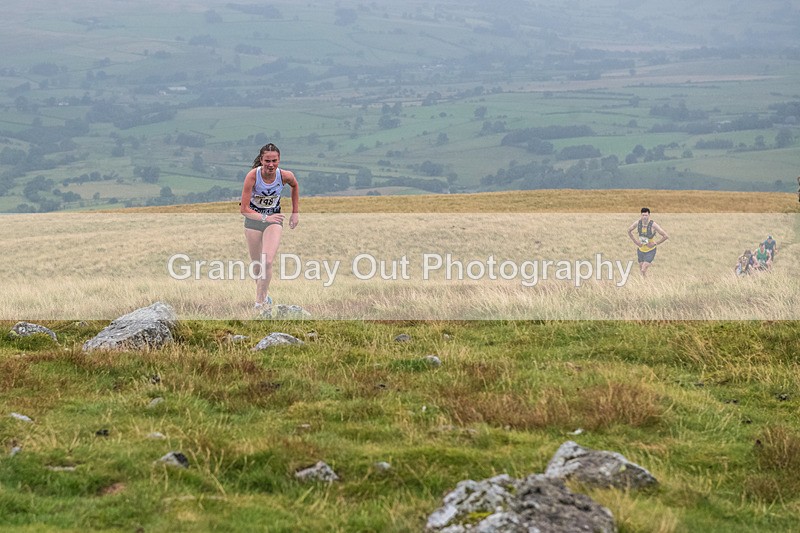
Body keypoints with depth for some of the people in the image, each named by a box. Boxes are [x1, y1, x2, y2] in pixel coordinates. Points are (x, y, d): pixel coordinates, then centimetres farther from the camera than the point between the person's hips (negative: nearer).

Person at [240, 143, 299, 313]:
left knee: (268, 262, -17)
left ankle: (260, 301, -8)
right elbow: (244, 208, -22)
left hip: (274, 219, 0)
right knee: (257, 265, 8)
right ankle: (264, 294, 33)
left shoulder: (285, 176, -18)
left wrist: (295, 212, 9)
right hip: (253, 219, 0)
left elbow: (295, 186, 9)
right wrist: (264, 218, -36)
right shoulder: (253, 176, -24)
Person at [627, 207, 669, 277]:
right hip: (640, 249, 4)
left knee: (643, 270, -15)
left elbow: (666, 236, -20)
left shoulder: (653, 225, -23)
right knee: (641, 270, 11)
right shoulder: (638, 223, -11)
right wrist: (635, 241, 1)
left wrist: (655, 243, -17)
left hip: (650, 251, -4)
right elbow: (629, 231, 10)